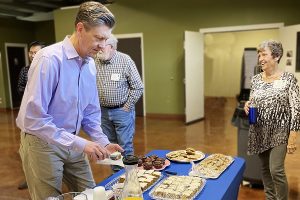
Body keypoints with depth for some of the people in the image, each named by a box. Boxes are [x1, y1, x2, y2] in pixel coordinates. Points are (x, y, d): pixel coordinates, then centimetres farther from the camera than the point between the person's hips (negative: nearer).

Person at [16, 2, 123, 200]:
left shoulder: (90, 63, 0)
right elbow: (33, 119, -26)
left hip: (72, 142, 7)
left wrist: (103, 142, -3)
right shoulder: (50, 59, -23)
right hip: (43, 143, -7)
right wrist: (79, 143, -27)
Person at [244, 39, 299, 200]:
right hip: (260, 131, 5)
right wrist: (248, 106, -10)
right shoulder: (256, 79, 4)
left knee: (276, 170, -10)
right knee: (265, 168, 14)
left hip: (279, 131, -5)